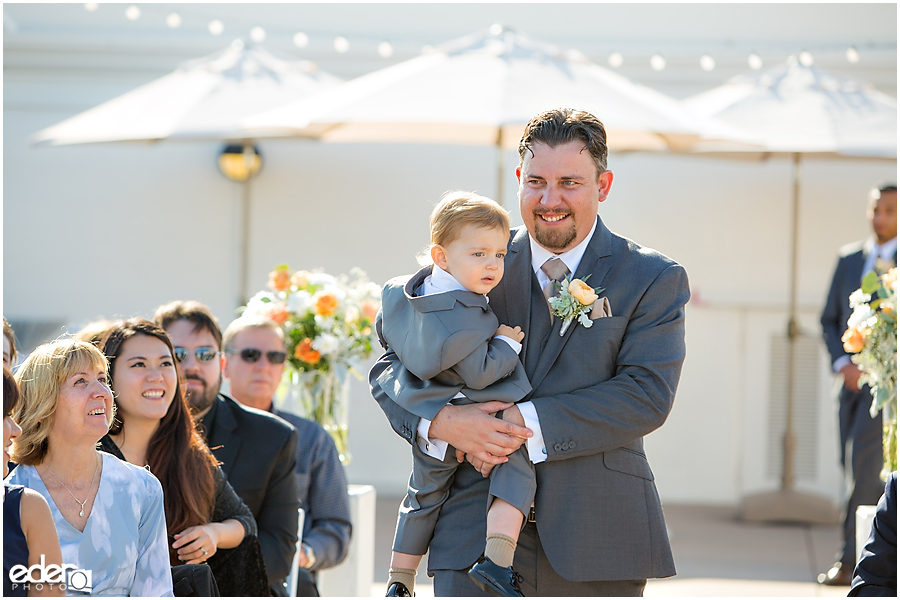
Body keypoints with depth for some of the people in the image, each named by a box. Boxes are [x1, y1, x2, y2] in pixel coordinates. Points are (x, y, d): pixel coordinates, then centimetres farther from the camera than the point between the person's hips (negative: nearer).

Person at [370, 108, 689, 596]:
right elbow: (391, 365, 8)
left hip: (596, 538, -1)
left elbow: (648, 394, -10)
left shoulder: (654, 280, 3)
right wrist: (440, 421, -15)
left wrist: (527, 423, -19)